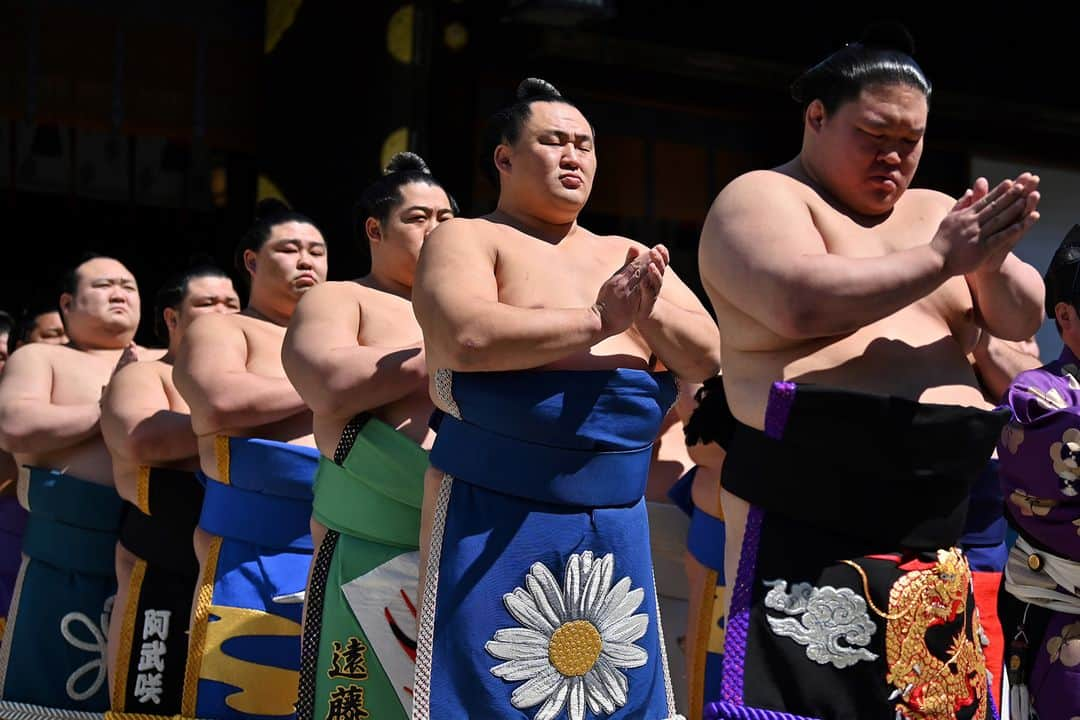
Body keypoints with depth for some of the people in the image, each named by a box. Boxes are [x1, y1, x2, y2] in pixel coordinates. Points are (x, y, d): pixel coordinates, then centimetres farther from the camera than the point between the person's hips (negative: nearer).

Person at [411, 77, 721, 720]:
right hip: (495, 528, -5)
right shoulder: (466, 240, 1)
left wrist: (648, 310, -11)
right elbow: (467, 339, -18)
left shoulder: (629, 257, 18)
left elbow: (707, 356, 9)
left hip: (617, 531, 5)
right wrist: (600, 320, -15)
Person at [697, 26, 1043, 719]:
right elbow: (803, 303, -21)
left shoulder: (935, 211, 18)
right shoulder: (762, 198, -2)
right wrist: (942, 256, -17)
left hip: (936, 537, 7)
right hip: (807, 524, -6)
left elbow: (1022, 318, 10)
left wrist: (991, 261, -11)